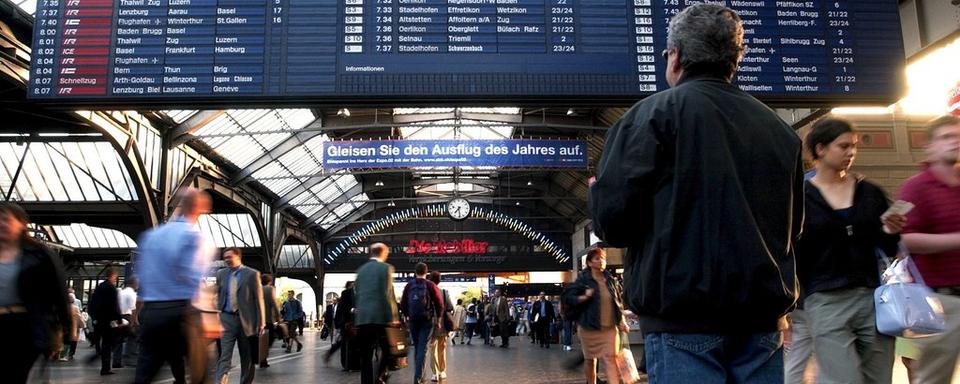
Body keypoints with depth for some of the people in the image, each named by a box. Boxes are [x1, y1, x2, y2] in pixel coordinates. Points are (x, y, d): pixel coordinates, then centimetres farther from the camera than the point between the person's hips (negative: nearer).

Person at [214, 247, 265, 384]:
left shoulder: (252, 274, -2)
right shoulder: (221, 274, 10)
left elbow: (258, 299, -3)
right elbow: (219, 297, 14)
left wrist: (260, 322, -7)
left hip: (246, 320, -2)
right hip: (226, 319, 2)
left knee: (247, 358, 9)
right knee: (224, 355, -9)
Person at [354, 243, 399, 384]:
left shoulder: (361, 270, 15)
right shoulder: (385, 267, -2)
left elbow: (356, 294, 15)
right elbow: (387, 294, -10)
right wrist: (392, 317, -9)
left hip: (362, 318, 5)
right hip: (380, 317, -5)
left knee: (365, 357, 7)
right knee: (388, 350, 8)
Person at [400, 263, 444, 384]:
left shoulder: (409, 285, 3)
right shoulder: (430, 285, -5)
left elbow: (403, 303, 3)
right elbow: (439, 303, -6)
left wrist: (407, 315, 17)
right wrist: (438, 318, 6)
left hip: (413, 320, 3)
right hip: (427, 320, -3)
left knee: (416, 347, 16)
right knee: (423, 348, -3)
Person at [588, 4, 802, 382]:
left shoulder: (654, 112, -6)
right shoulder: (778, 127, 10)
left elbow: (611, 221, -12)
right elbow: (793, 226, 18)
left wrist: (597, 190, 9)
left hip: (684, 319, -5)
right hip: (761, 316, 5)